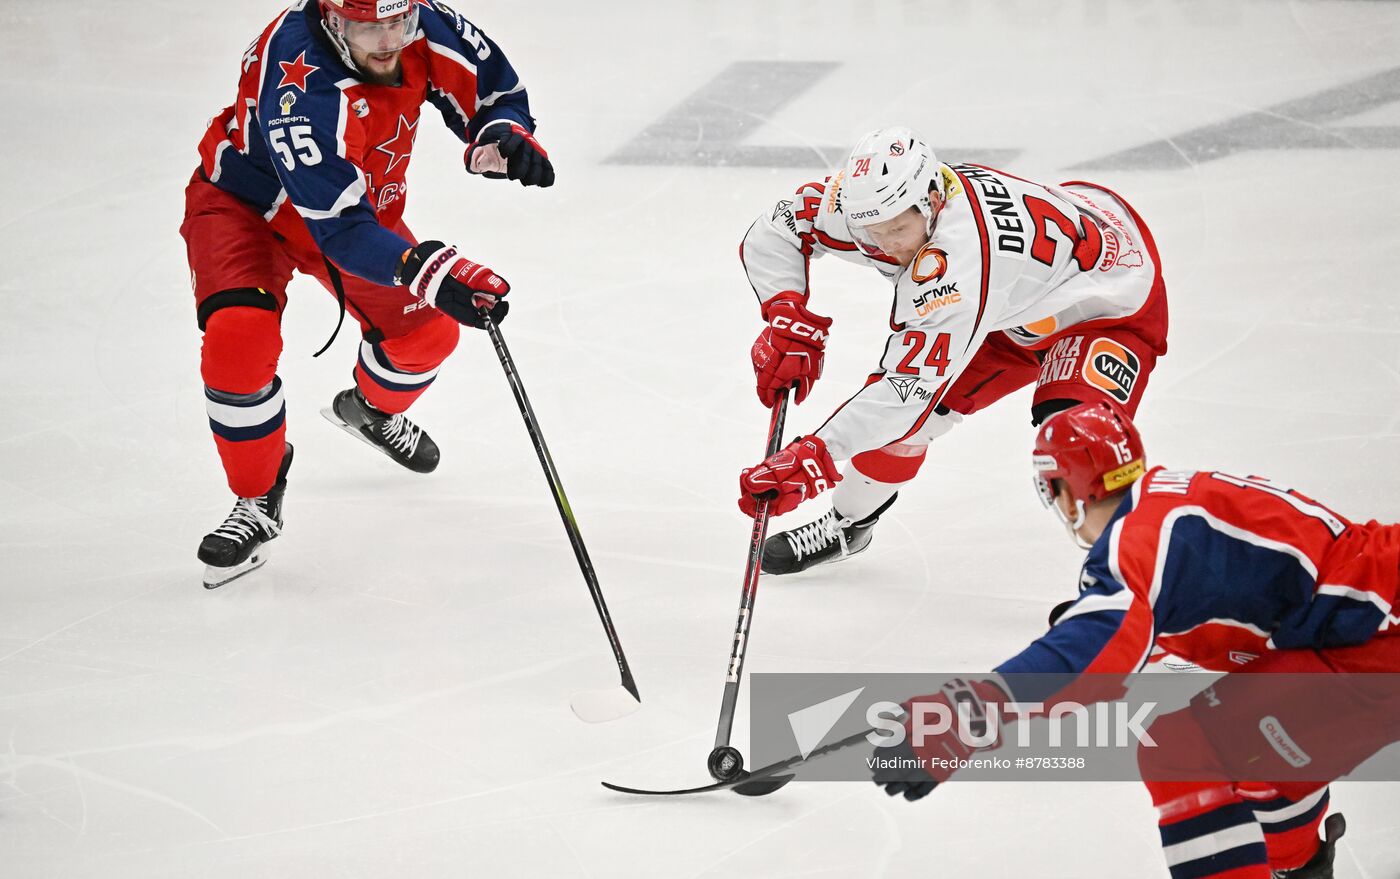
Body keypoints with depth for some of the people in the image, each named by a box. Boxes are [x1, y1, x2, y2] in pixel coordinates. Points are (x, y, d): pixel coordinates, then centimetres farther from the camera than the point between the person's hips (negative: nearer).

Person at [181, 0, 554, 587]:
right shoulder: (299, 84, -42)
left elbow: (493, 87, -4)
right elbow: (338, 227, -44)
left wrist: (503, 135, -28)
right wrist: (430, 271, -57)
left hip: (361, 199, 6)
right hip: (244, 203, -6)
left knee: (427, 330, 9)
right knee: (238, 339, -27)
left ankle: (370, 409, 45)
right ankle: (258, 501, -4)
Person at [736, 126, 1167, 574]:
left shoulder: (958, 260, -43)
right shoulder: (875, 196, -23)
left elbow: (914, 386, -45)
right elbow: (772, 234, -10)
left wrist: (815, 454, -49)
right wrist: (789, 322, -26)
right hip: (1020, 305, 8)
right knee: (895, 416, 4)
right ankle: (847, 525, 28)